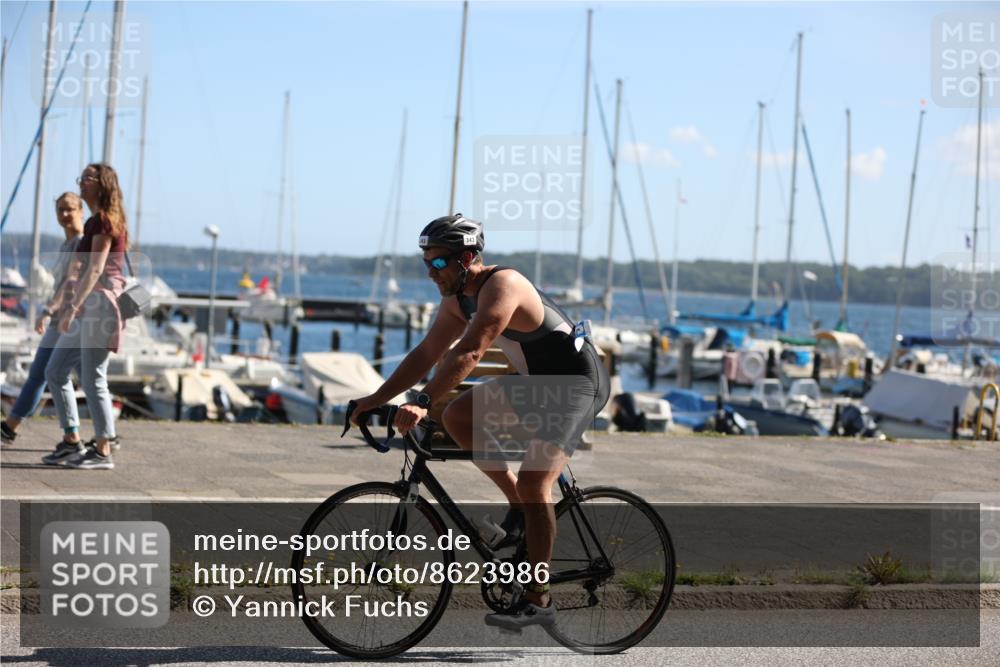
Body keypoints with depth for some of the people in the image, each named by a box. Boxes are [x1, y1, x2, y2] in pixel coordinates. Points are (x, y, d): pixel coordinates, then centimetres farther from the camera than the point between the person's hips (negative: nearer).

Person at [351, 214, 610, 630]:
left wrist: (422, 404, -42)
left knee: (533, 483, -19)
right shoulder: (458, 299, 3)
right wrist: (376, 400, 2)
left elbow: (468, 354, -36)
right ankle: (520, 509, 8)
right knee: (457, 417, -1)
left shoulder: (501, 286, -26)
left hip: (577, 383, -9)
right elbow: (427, 354, 8)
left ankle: (538, 600, -11)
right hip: (536, 381, 9)